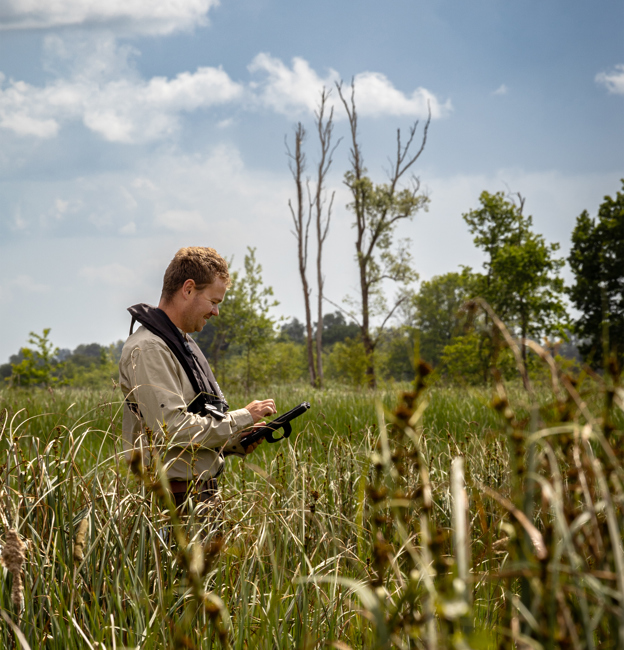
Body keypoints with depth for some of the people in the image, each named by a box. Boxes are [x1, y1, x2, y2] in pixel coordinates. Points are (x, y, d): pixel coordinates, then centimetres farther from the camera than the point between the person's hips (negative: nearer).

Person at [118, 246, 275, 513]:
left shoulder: (185, 344, 19)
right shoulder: (148, 349, -13)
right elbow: (173, 429, -21)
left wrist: (239, 442, 6)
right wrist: (243, 418, -12)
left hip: (202, 493, 9)